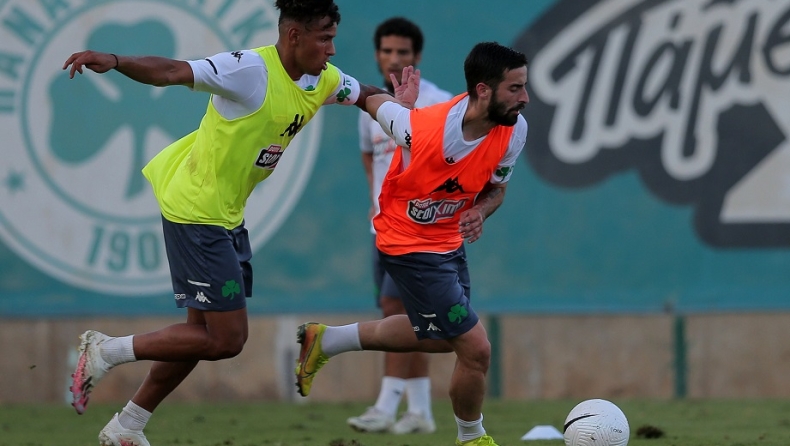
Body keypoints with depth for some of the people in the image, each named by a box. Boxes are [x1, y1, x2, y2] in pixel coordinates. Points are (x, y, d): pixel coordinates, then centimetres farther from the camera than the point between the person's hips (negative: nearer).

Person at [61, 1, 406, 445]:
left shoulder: (323, 80, 3)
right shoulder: (252, 69, -22)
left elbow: (366, 95, 24)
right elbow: (172, 72, -31)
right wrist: (113, 61, -46)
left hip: (228, 216, 10)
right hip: (196, 211, -10)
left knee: (205, 333, 14)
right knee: (226, 338, -10)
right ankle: (106, 352, 2)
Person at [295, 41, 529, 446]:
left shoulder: (514, 130, -17)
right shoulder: (420, 127, -33)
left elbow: (495, 187, 0)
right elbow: (374, 102, -12)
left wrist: (480, 212, -20)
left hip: (449, 241, 7)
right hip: (409, 244, -7)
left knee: (440, 336, 27)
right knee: (475, 349, -7)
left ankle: (323, 342, 41)